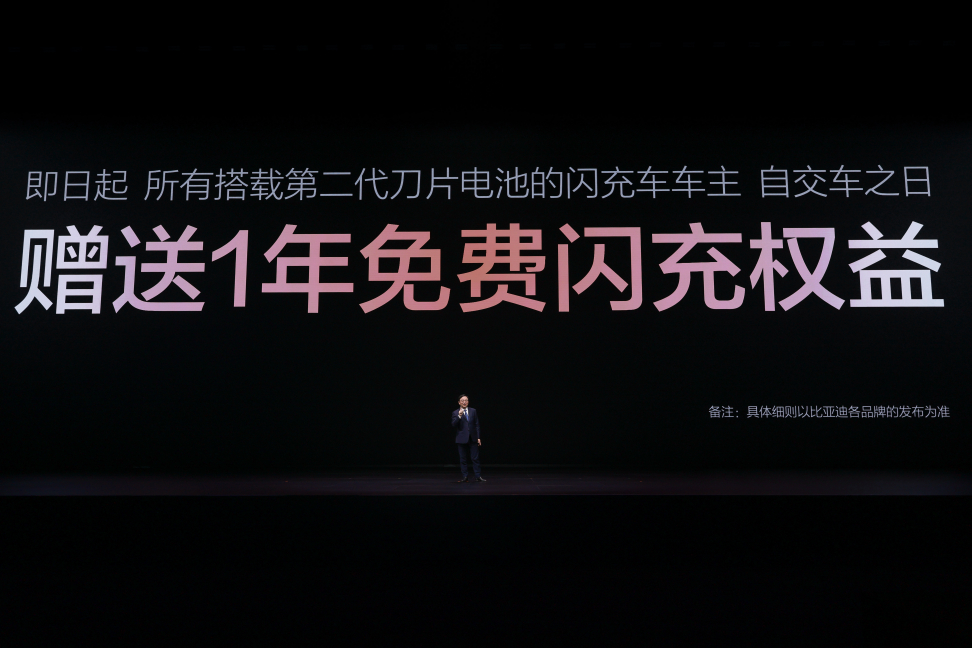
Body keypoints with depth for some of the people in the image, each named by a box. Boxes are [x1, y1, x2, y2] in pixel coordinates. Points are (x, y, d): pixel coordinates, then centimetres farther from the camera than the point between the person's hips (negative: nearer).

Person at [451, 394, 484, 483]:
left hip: (473, 439, 1)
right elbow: (454, 425, -11)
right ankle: (465, 477, 11)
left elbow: (477, 425, 9)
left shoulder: (473, 411, 9)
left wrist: (478, 437, 3)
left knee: (476, 458, 0)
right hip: (462, 439, -1)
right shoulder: (455, 413, 2)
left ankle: (478, 476, 4)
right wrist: (459, 416, -24)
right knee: (463, 459, 4)